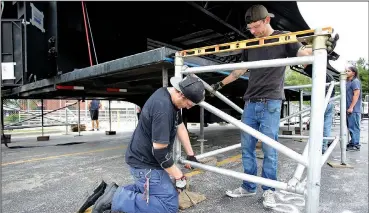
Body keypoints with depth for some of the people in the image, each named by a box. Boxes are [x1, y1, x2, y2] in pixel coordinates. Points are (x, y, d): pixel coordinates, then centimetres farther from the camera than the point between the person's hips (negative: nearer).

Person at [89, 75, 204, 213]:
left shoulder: (169, 95, 2)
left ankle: (117, 191, 17)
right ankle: (117, 198, -6)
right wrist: (179, 177, -16)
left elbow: (180, 127, 10)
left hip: (145, 158, 10)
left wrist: (190, 154, 13)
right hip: (145, 163, -10)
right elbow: (159, 150, -28)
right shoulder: (163, 107, -30)